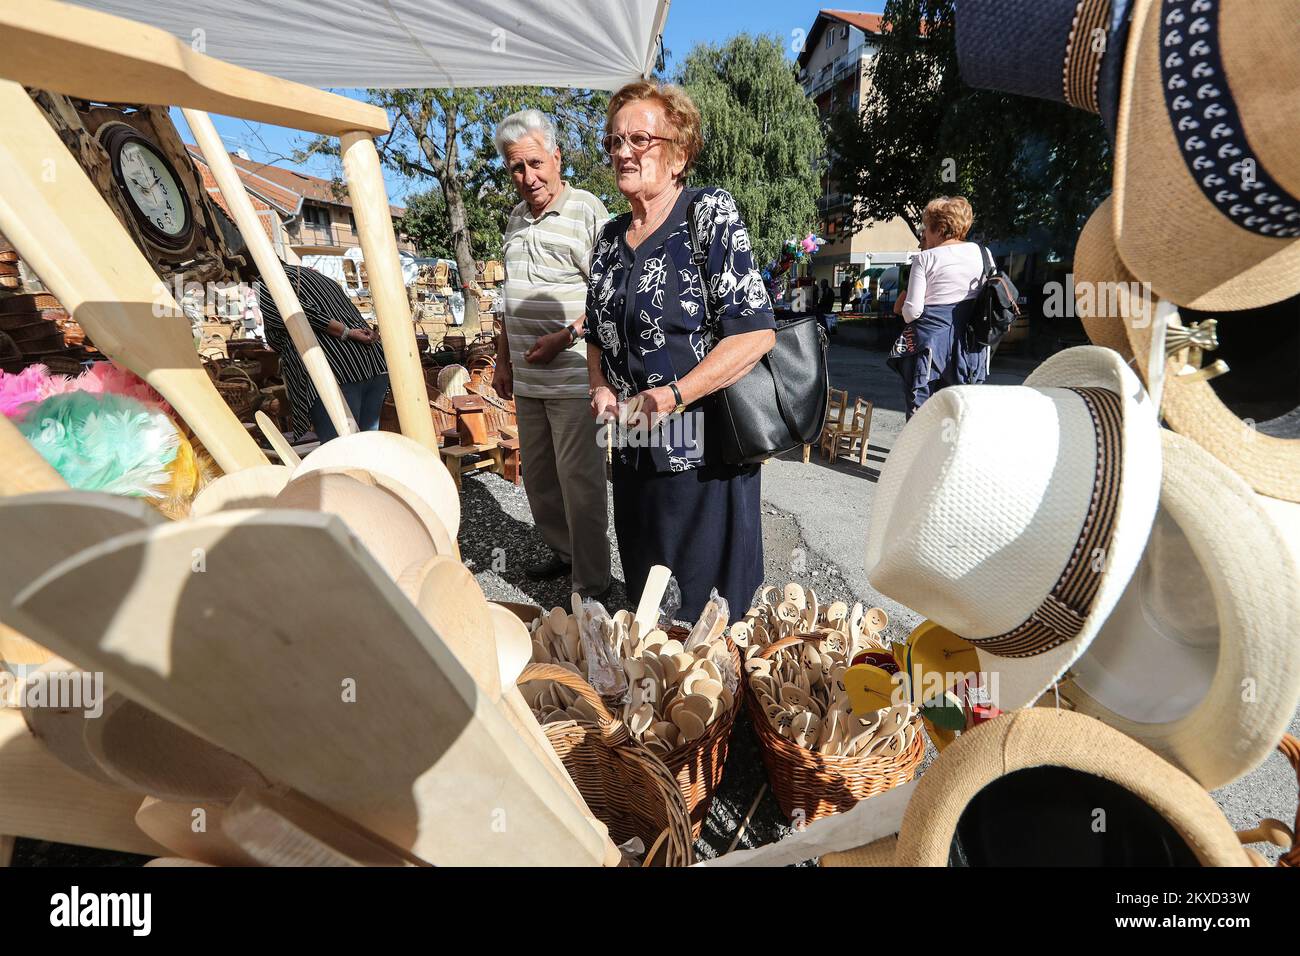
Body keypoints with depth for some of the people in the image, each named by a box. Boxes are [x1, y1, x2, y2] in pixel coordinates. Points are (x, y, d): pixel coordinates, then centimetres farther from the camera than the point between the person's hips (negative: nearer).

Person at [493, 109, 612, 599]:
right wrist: (503, 359, 19)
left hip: (573, 378, -8)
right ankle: (562, 552, 33)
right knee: (537, 476, 14)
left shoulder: (588, 211, -5)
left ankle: (591, 585, 11)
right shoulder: (516, 218, 18)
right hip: (526, 379, 8)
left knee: (580, 481, -4)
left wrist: (565, 338, -18)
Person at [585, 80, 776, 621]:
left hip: (705, 454, -6)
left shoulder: (710, 213, -6)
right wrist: (601, 388, -1)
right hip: (634, 453, 7)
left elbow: (756, 333, -16)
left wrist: (671, 397, -22)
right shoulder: (611, 238, 12)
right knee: (644, 602, 22)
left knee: (708, 607, 9)